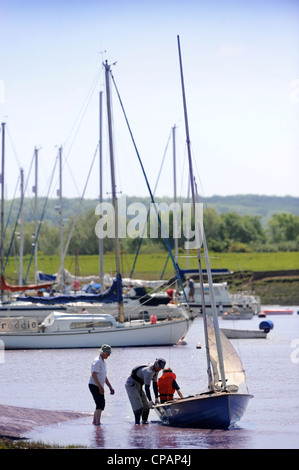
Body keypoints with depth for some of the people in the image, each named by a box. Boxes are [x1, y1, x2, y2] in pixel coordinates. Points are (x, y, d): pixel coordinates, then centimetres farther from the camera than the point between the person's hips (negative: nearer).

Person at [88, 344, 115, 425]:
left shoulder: (103, 362, 17)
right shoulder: (97, 361, -15)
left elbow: (104, 377, 23)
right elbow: (93, 375, -23)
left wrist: (110, 387, 16)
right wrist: (100, 387, -27)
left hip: (99, 387, 10)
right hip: (94, 386, -10)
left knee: (101, 405, 15)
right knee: (100, 404, -19)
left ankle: (94, 421, 26)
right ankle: (97, 422, -25)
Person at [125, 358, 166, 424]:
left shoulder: (156, 370, 1)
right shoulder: (149, 371, -29)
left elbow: (155, 385, 9)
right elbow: (147, 387, -31)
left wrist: (156, 398, 7)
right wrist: (150, 401, -32)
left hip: (138, 386, 10)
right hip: (131, 385, -10)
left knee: (146, 406, 7)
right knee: (138, 406, -17)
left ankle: (144, 421, 13)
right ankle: (137, 422, -17)